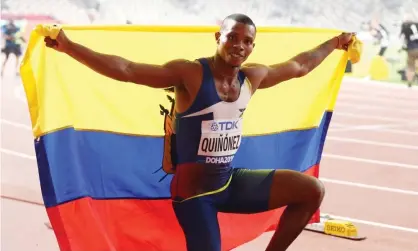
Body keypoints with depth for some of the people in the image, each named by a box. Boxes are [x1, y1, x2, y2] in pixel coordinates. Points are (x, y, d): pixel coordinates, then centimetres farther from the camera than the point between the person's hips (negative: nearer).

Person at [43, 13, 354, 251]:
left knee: (313, 190, 0)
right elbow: (126, 70, -26)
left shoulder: (253, 77, 2)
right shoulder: (189, 73, -18)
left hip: (231, 181, 7)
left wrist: (334, 43, 31)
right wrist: (69, 46, -34)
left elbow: (299, 66, 21)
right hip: (195, 190, -6)